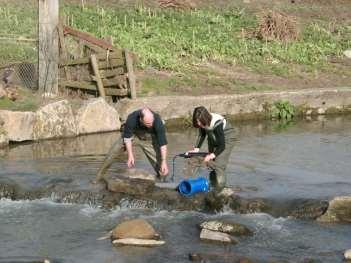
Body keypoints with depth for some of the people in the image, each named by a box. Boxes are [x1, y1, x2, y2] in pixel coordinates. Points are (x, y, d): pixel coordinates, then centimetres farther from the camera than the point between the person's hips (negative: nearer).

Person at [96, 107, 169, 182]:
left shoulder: (157, 121, -36)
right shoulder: (132, 118, -36)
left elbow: (163, 143, -33)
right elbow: (127, 137, -23)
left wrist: (164, 162, -39)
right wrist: (130, 156, -30)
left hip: (148, 139, 0)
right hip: (133, 134, 0)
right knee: (113, 151, -10)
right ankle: (98, 178, 3)